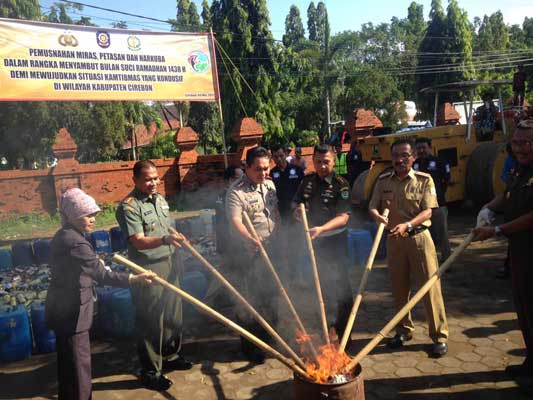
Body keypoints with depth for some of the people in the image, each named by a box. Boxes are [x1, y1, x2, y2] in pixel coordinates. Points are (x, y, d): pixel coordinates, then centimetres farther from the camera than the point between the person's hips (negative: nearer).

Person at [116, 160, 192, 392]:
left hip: (169, 266, 8)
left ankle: (170, 356, 36)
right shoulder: (129, 206, -15)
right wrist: (164, 239, -39)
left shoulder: (160, 199, 11)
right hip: (148, 271, -8)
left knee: (173, 315, 17)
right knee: (150, 322, 2)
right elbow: (139, 242, -24)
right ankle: (150, 371, 16)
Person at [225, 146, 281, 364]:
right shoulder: (236, 191, -16)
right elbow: (235, 222, -26)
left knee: (269, 295, 18)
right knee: (249, 300, 2)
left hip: (271, 250, 7)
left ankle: (267, 334, 38)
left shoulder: (270, 185, 7)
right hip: (248, 254, -7)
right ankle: (249, 345, 19)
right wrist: (253, 240, -40)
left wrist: (279, 238, 14)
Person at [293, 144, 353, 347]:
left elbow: (344, 216, -21)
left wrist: (321, 229, -35)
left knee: (339, 286, 2)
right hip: (311, 240, 5)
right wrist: (297, 211, -9)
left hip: (333, 241, -5)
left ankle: (343, 334, 17)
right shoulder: (307, 181, 4)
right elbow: (296, 205, 15)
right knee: (320, 285, 19)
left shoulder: (341, 185, -13)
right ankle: (325, 325, 38)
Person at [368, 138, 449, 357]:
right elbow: (372, 207, 2)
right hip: (393, 239, 3)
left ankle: (440, 335, 12)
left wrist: (407, 225, -27)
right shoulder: (383, 181, 5)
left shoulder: (424, 180, -4)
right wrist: (379, 216, -22)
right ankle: (404, 330, 29)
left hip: (419, 237, -3)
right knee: (399, 288, 12)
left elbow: (427, 211, -10)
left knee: (430, 286, 0)